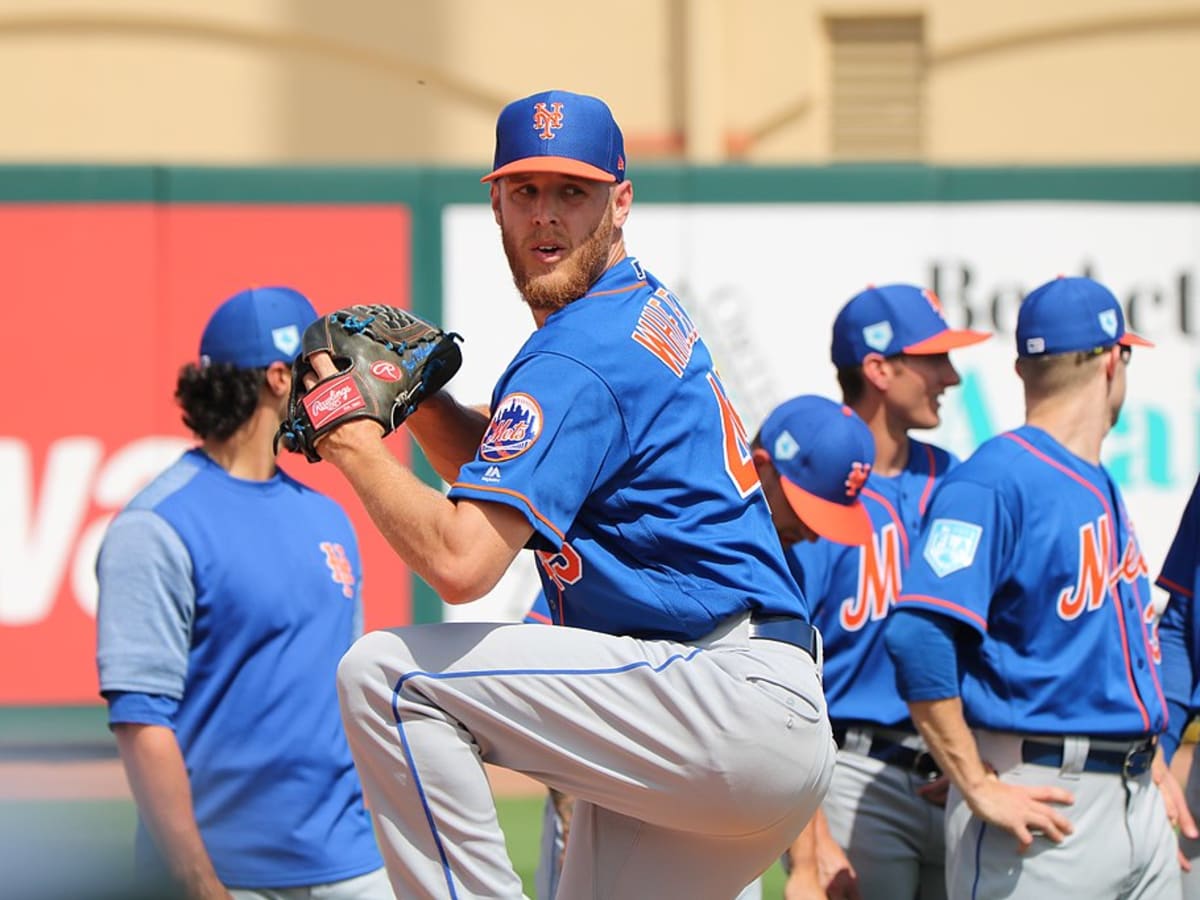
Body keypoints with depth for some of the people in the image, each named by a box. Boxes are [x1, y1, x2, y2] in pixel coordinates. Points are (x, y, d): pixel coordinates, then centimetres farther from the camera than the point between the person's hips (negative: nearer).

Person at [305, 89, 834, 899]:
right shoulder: (648, 313, 19)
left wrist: (355, 442, -7)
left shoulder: (578, 360, -12)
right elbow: (505, 475, 29)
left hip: (733, 703, -11)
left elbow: (461, 561, -21)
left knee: (386, 674, -15)